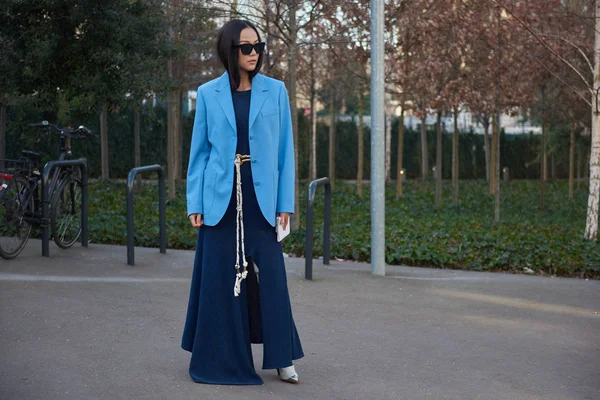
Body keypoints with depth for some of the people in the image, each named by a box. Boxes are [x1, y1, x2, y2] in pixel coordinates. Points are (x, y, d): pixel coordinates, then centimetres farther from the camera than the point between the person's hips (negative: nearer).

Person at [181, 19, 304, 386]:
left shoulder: (276, 91, 4)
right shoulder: (209, 94, 4)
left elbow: (285, 150, 5)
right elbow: (200, 151, 6)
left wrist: (286, 202, 0)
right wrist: (195, 203, 1)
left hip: (261, 197, 0)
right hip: (221, 198, 0)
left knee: (269, 276, 1)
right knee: (220, 277, 5)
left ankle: (281, 357, 12)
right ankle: (221, 359, 18)